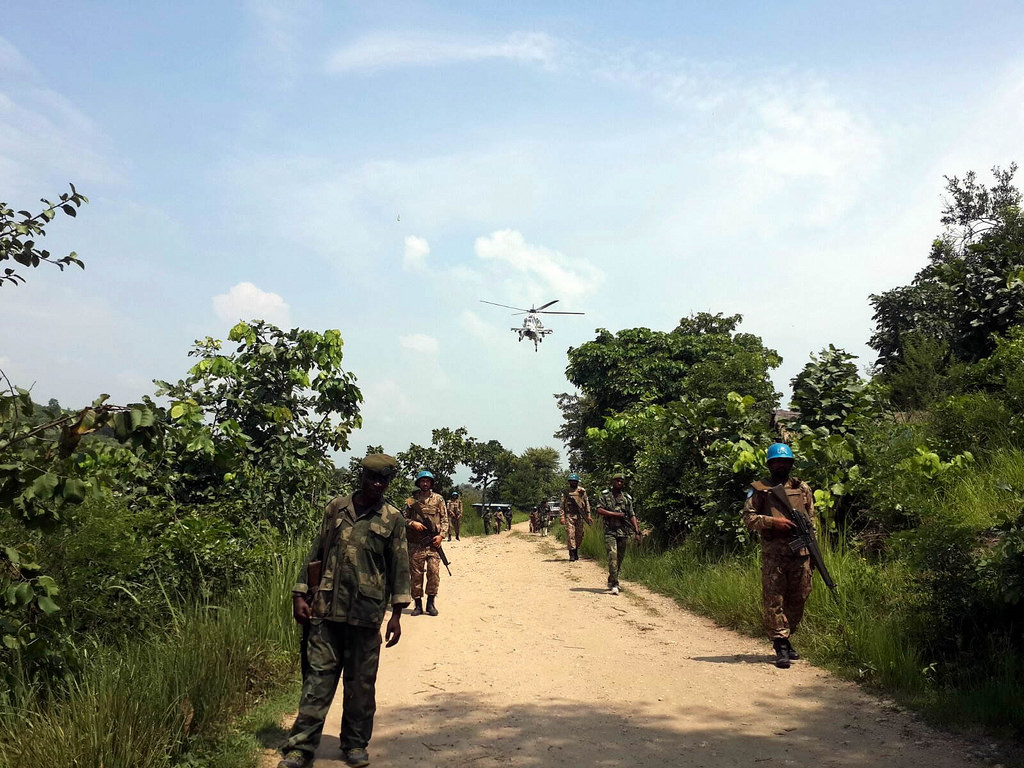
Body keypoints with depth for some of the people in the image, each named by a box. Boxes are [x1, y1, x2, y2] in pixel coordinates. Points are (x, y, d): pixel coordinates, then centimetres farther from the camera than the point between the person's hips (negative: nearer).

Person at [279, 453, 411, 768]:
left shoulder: (393, 519, 3)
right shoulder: (336, 508, 7)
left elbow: (399, 567, 3)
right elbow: (316, 554, 9)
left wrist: (397, 614, -2)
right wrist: (300, 595, 3)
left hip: (366, 613, -1)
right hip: (325, 609, 1)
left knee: (361, 682, 8)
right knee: (317, 677, 2)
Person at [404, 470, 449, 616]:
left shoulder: (438, 499, 8)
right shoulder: (411, 500, 8)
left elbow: (445, 519, 7)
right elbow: (403, 518, 10)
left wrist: (441, 535, -5)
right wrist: (412, 523, -9)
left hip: (433, 543, 0)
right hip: (415, 544, 0)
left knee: (434, 572, -7)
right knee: (416, 574, 3)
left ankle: (431, 603, 5)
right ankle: (418, 604, 12)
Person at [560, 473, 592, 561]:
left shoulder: (582, 491, 8)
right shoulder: (565, 492, 6)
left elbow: (586, 503, 10)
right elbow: (562, 505, 4)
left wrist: (588, 515, 4)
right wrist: (562, 517, -5)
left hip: (579, 516, 1)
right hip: (569, 515, -1)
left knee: (579, 535, 6)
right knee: (570, 534, -8)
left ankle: (576, 552, 24)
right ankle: (572, 554, -7)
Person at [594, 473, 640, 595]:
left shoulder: (627, 498, 11)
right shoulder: (605, 495, 3)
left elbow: (632, 515, 9)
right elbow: (599, 510, -6)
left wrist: (637, 531, 1)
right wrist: (615, 514, -12)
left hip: (624, 531, 4)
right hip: (610, 531, -4)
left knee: (620, 559, 10)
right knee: (612, 556, -15)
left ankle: (611, 581, 27)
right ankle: (614, 585, -18)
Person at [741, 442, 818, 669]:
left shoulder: (803, 489, 15)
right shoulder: (759, 489, 4)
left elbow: (812, 520, 18)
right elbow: (748, 517, -2)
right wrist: (773, 522, -15)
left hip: (800, 554, 4)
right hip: (773, 555, -3)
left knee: (798, 599, 9)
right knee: (773, 600, -6)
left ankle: (785, 639, 26)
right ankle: (781, 647, -2)